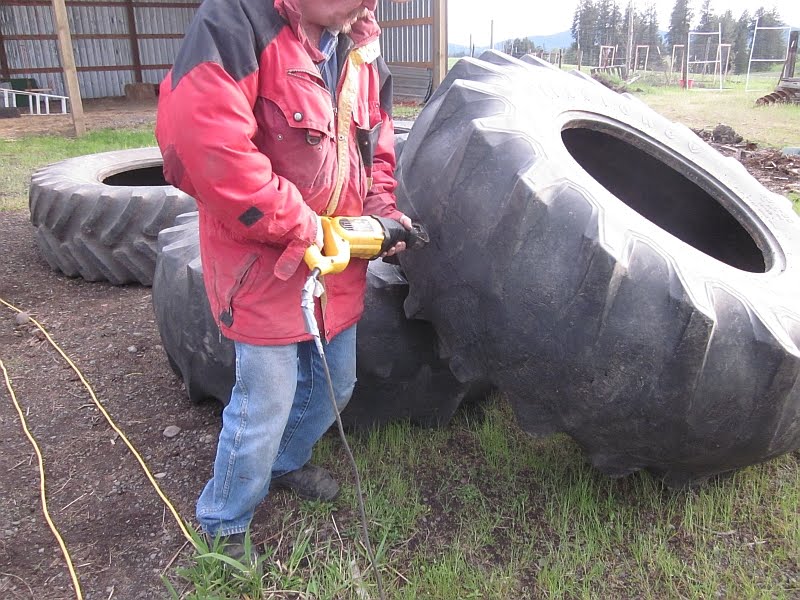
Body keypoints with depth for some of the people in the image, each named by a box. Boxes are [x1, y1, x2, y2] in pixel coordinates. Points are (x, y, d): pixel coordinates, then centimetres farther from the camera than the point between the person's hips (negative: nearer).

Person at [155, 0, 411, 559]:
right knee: (266, 405, 2)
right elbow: (202, 141, -30)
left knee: (335, 384, 20)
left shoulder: (361, 47, 6)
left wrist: (382, 209, -1)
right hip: (266, 266, -8)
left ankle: (287, 462, 50)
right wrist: (302, 227, -22)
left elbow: (377, 138, 17)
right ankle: (222, 526, 30)